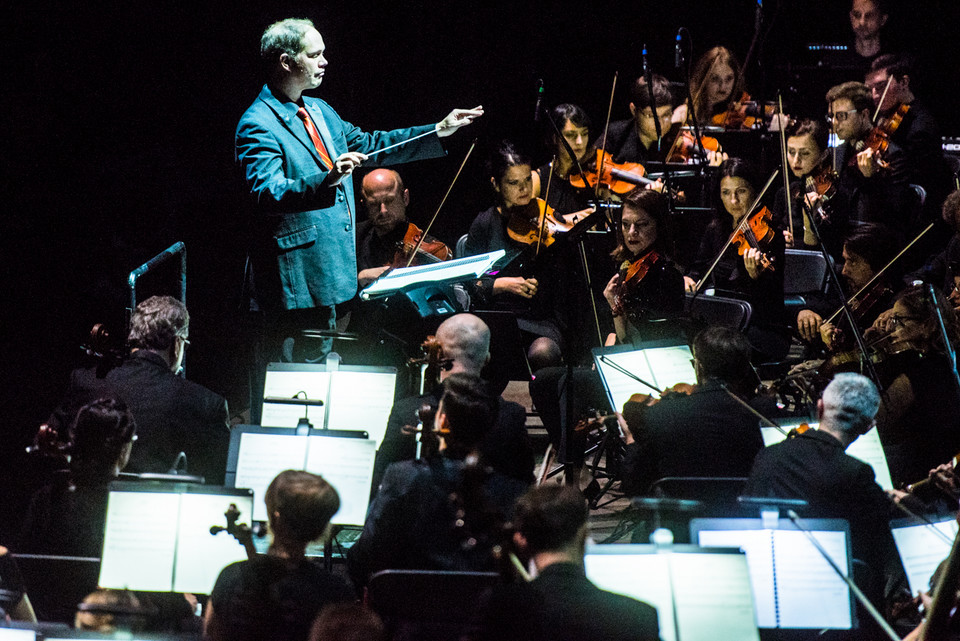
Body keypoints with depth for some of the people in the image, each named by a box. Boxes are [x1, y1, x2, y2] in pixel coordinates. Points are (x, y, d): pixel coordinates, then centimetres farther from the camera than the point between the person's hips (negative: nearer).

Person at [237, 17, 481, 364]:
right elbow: (267, 193, -27)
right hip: (297, 280, -10)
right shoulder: (258, 124, -15)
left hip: (327, 276, 10)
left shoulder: (319, 111, 15)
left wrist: (438, 131, 21)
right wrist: (326, 180, -43)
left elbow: (366, 144, 26)